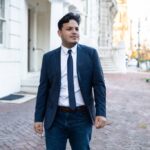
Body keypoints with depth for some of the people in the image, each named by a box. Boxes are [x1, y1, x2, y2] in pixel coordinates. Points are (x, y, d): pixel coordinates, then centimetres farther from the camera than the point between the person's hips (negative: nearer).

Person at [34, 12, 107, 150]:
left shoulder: (90, 53, 0)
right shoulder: (49, 57, 3)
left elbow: (99, 84, -1)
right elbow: (43, 89, 4)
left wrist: (101, 112, -10)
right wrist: (38, 118, 1)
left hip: (82, 117, 0)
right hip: (55, 118, 1)